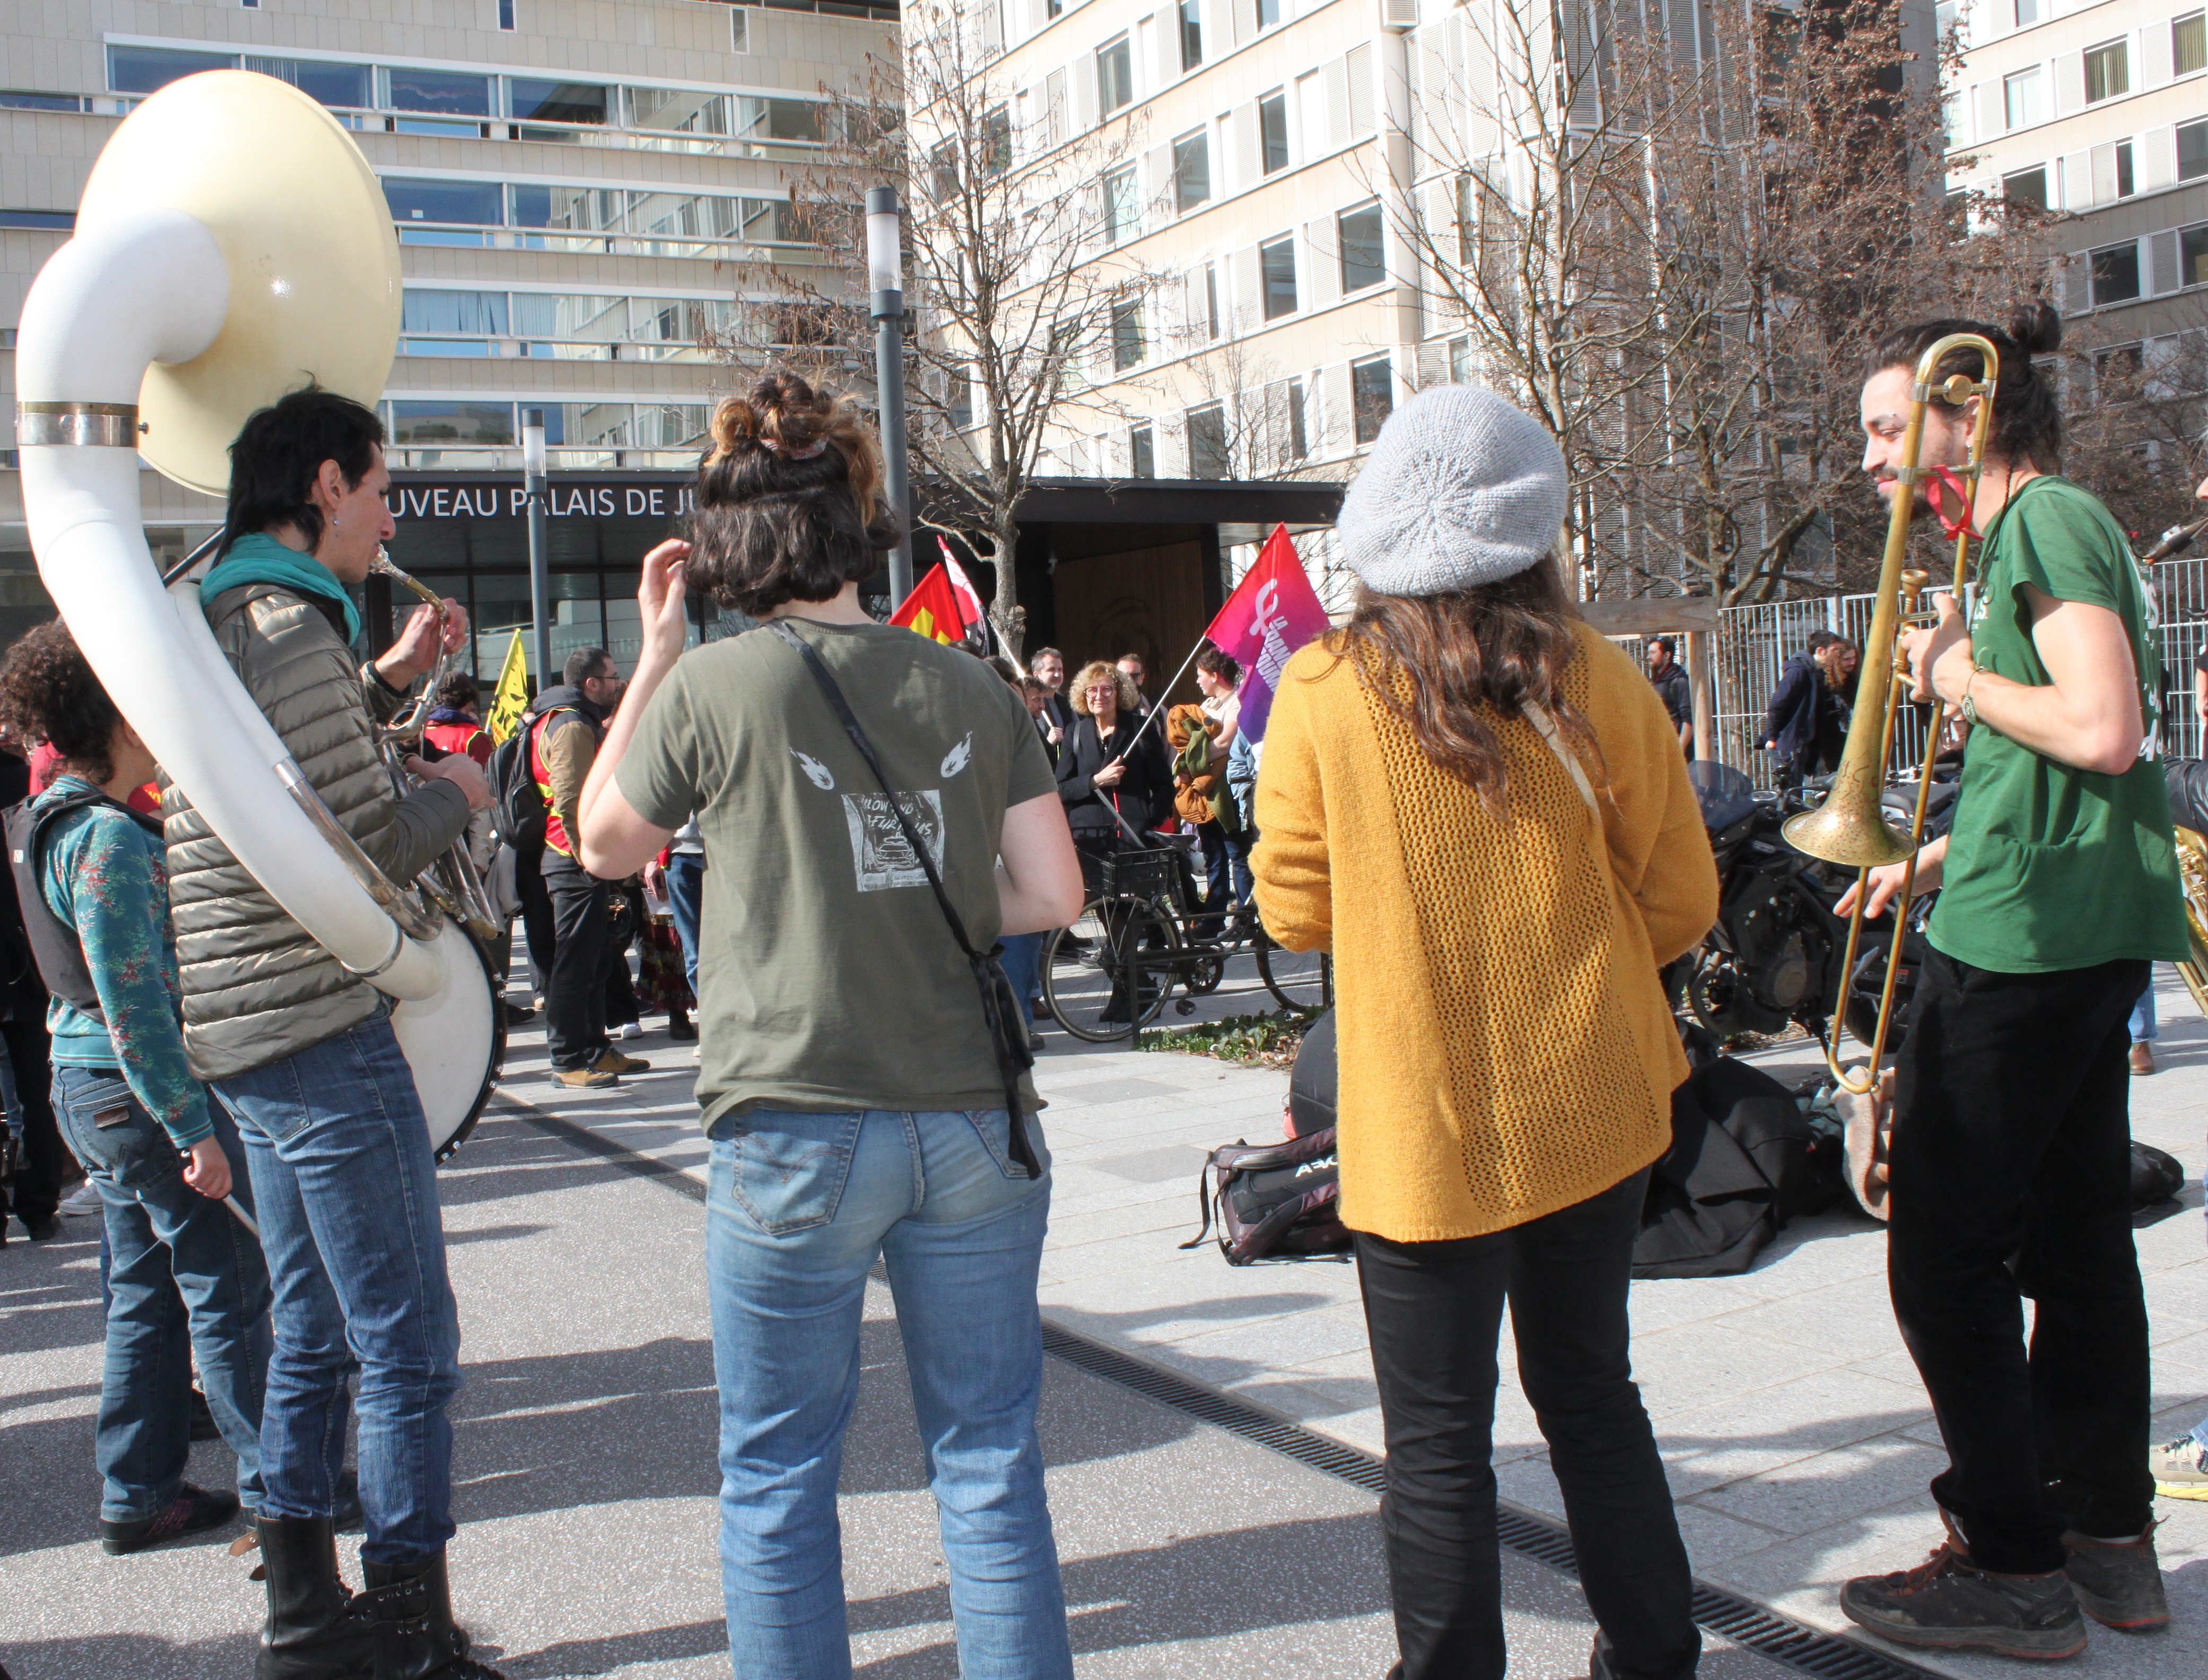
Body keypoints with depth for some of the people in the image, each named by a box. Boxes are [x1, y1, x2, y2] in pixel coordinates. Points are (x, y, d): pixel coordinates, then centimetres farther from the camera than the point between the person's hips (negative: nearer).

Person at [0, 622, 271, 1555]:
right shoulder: (109, 839, -20)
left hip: (90, 1089, 10)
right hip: (142, 1092, -10)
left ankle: (137, 1494, 23)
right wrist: (194, 1127, -22)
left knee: (147, 1294, 16)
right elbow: (133, 1003, -23)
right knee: (228, 1287, -1)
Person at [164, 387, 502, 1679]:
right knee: (409, 1349, -3)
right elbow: (354, 856, -20)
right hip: (320, 1029, -10)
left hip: (249, 1034, 10)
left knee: (315, 1335, 17)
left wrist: (390, 680, 18)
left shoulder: (206, 615, 15)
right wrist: (451, 796, -2)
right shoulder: (287, 625, -16)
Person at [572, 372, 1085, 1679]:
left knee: (779, 1475, 13)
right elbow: (1054, 897, 1)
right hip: (975, 1119, 3)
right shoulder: (972, 686, 2)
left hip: (799, 1130, -3)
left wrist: (656, 653, 11)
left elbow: (604, 846, 9)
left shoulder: (713, 688, -7)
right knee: (991, 1461, 13)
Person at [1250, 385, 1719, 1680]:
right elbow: (1681, 901, 2)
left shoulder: (1323, 690, -10)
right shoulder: (1594, 678, -5)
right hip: (1590, 1106, 3)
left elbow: (1296, 908, -2)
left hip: (1424, 1127, -3)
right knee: (1594, 1397, 21)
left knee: (1439, 1444, 9)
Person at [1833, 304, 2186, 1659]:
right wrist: (1939, 859, 18)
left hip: (2022, 939, -11)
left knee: (1946, 1255, -3)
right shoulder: (2063, 530, 18)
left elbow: (2103, 731, -24)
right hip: (2090, 931, 11)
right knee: (2075, 1233, 16)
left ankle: (2016, 1570, 6)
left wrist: (1966, 680, -10)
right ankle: (2110, 1533, 26)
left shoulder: (2048, 523, -12)